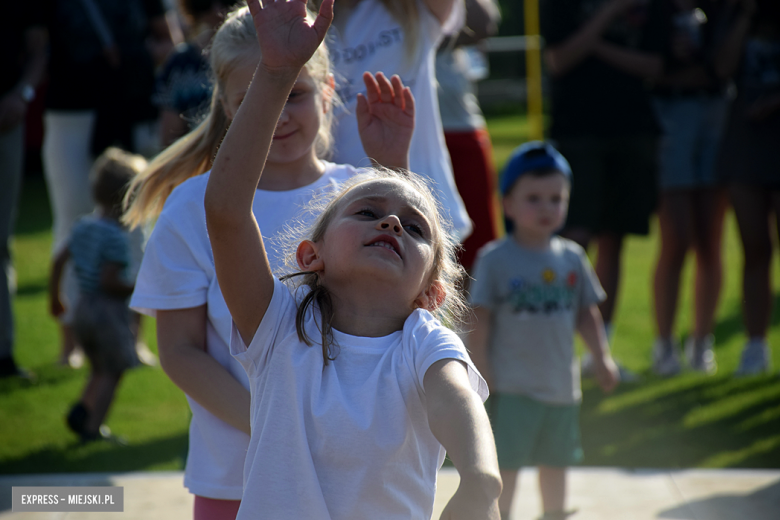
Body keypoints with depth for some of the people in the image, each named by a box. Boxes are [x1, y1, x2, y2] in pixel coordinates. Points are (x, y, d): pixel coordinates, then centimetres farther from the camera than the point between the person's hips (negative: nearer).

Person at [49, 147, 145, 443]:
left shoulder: (83, 226, 7)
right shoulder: (116, 237, -19)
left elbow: (59, 260, 10)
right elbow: (109, 282, -23)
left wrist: (54, 297, 20)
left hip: (84, 306, 8)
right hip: (109, 309, -8)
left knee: (99, 370, 22)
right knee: (112, 373, 2)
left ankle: (80, 411, 8)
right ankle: (92, 428, 1)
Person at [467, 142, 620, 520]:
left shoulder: (571, 258, 4)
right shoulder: (495, 259, -10)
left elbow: (586, 314, 13)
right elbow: (479, 322, -9)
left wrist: (601, 357, 2)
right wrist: (482, 376, -11)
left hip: (561, 386, 5)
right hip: (512, 388, -5)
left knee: (555, 463, 18)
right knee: (505, 466, -4)